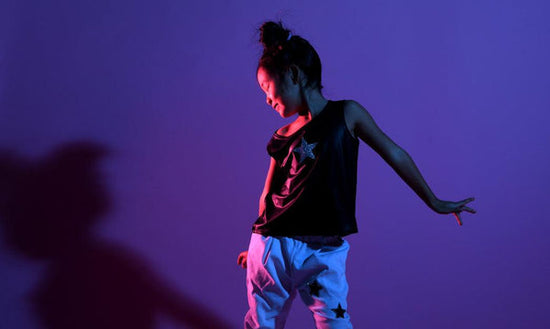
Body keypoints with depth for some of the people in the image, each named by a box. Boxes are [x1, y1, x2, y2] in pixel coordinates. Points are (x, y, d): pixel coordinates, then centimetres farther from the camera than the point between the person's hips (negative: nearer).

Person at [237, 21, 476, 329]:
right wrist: (261, 243, 18)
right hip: (274, 249, 3)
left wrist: (434, 202, 12)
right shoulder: (283, 136, 7)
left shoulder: (347, 114, 0)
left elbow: (395, 154, 6)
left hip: (324, 255, -3)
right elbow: (269, 195, 13)